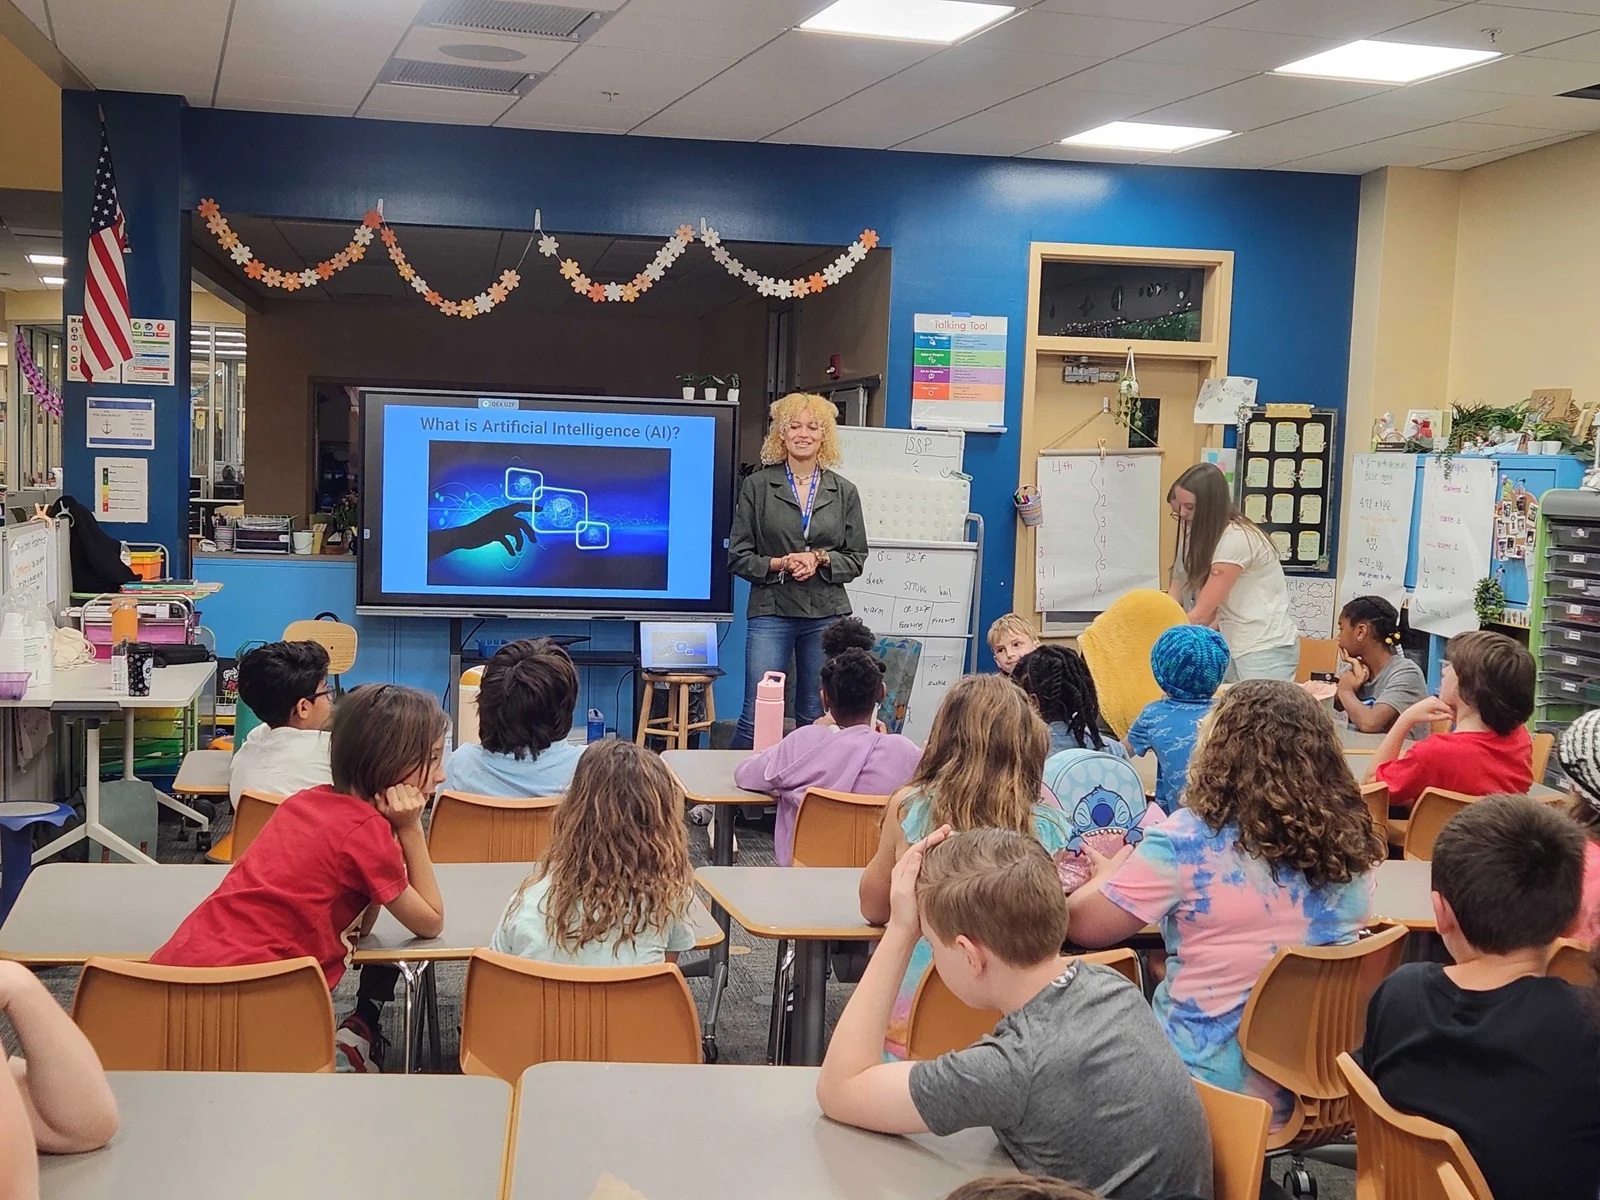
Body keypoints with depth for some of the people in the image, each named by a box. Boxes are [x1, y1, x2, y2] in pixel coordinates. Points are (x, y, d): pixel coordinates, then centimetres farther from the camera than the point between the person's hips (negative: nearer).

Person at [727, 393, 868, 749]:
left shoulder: (844, 491, 9)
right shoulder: (758, 485, 4)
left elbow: (856, 558, 10)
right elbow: (738, 556, 3)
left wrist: (820, 559, -9)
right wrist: (778, 565, -13)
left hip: (826, 613, 2)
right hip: (771, 610, -2)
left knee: (816, 718, 7)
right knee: (757, 716, -6)